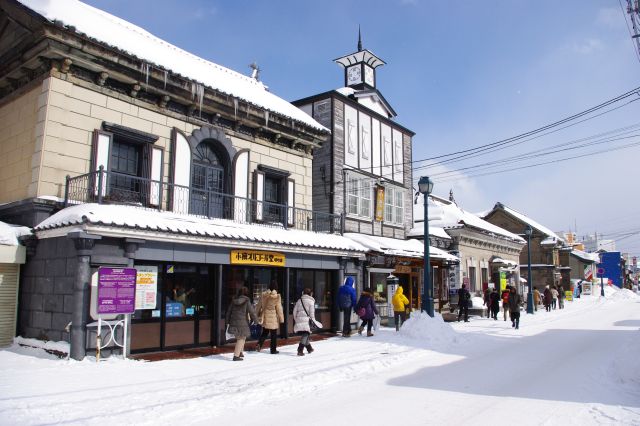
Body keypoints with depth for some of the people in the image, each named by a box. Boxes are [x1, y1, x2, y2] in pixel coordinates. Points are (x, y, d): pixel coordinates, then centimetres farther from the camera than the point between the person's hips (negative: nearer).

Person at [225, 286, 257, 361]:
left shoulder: (234, 300, 8)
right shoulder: (246, 301, -8)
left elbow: (229, 311, 12)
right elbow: (251, 312, -9)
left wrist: (228, 321, 21)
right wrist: (255, 321, 4)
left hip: (234, 321, 6)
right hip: (242, 322, -6)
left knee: (241, 337, 22)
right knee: (241, 338, 3)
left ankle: (240, 352, 29)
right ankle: (236, 356, 0)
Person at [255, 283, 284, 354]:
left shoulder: (263, 295, 0)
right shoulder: (277, 297, -12)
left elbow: (259, 306, 7)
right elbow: (279, 309, -8)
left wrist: (258, 315, 19)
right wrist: (281, 318, 1)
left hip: (264, 317, 4)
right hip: (273, 318, -4)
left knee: (265, 332, 17)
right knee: (274, 334, 8)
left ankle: (259, 344, -4)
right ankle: (273, 349, 13)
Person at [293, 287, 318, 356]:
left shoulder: (299, 300, 15)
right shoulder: (311, 301, 1)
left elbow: (295, 311, 14)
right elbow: (312, 312, -4)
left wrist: (295, 319, 21)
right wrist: (313, 320, 2)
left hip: (299, 320, 6)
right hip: (307, 320, -6)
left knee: (305, 335, 18)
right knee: (305, 335, -7)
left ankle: (309, 348, 32)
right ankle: (300, 350, -19)